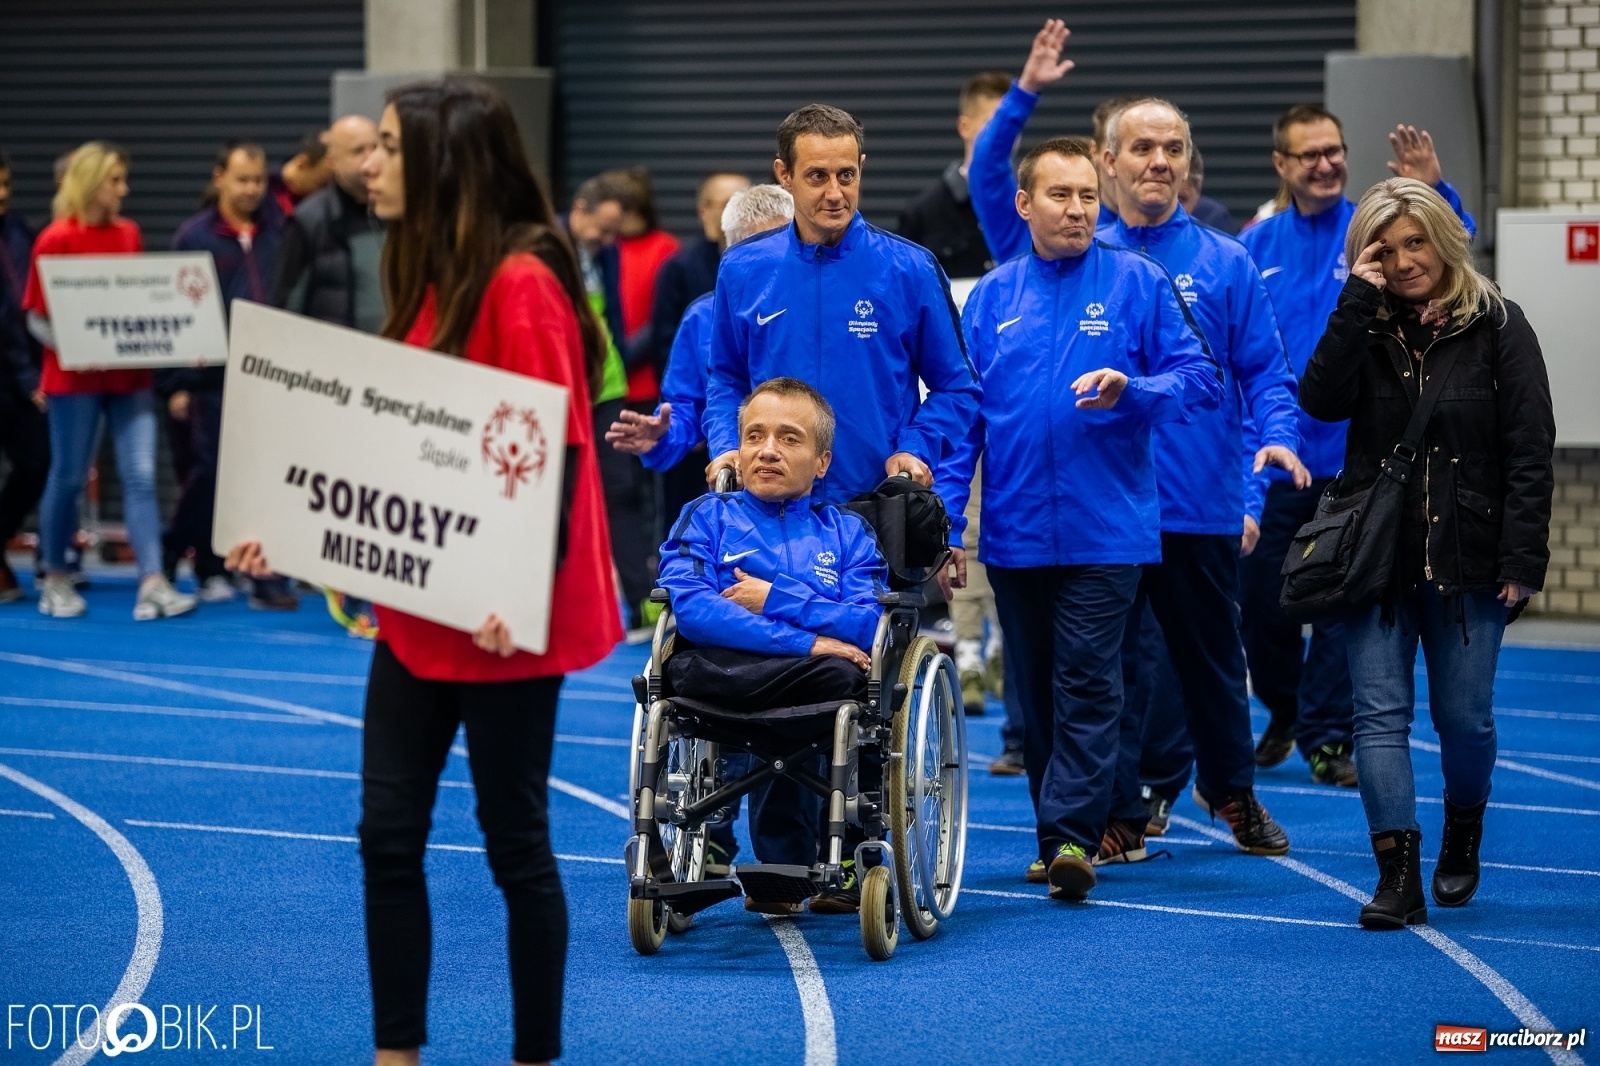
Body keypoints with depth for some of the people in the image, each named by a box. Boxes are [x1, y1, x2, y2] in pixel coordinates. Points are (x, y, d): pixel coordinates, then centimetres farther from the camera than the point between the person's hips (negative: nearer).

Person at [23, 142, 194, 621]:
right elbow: (37, 317, -6)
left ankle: (152, 584, -9)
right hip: (75, 378, -4)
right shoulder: (56, 239, -7)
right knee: (69, 476, 4)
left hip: (129, 373, 4)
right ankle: (55, 579, 18)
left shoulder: (129, 234, 8)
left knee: (141, 475, -4)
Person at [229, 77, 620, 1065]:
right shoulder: (428, 277, 10)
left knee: (514, 836, 3)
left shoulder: (521, 282, -16)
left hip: (500, 615, -8)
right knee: (388, 833, 8)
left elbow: (557, 452, -20)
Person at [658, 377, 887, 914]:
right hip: (721, 675, -3)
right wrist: (805, 642, -10)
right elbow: (688, 605, -1)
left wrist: (775, 599, -2)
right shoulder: (706, 517, 22)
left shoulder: (847, 532, 26)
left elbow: (870, 627, 6)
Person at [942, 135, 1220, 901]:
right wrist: (944, 516, 0)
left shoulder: (1137, 284, 1)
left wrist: (1130, 391, -20)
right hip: (1013, 530, 3)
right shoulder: (991, 298, 8)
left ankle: (1073, 834, -11)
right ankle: (1061, 830, 20)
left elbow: (1199, 378, -1)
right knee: (1036, 688, 10)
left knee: (1086, 682, -10)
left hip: (1105, 528, -3)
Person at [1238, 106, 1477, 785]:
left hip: (1354, 455, -2)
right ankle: (1284, 714, 33)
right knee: (1259, 600, 10)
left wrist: (1435, 193, -36)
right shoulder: (1254, 248, 3)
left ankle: (1326, 736, 11)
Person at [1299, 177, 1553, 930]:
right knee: (1380, 712, -6)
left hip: (1467, 558, -2)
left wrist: (1522, 558, -12)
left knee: (1464, 717, 4)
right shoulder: (1365, 328, 7)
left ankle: (1461, 839, 32)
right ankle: (1398, 873, -6)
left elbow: (1530, 452, -5)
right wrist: (1358, 299, -14)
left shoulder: (1497, 326, -2)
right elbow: (1321, 400, -13)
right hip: (1378, 556, 2)